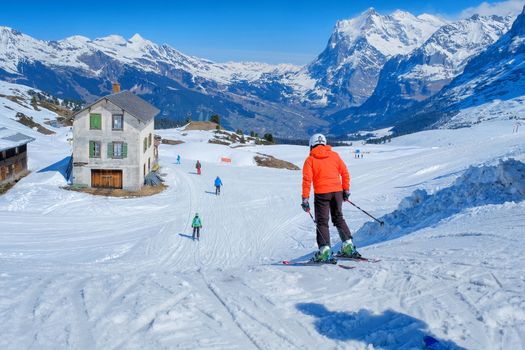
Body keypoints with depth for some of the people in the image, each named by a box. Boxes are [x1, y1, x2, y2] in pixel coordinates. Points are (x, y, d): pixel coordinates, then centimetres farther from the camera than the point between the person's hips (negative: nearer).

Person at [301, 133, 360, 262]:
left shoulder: (310, 160, -1)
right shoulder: (334, 155, 9)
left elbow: (307, 180, -9)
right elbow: (345, 173, 7)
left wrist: (305, 198, -9)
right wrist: (346, 190, 15)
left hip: (321, 193, -4)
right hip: (337, 191, 4)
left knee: (322, 222, 2)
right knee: (338, 218, 18)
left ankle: (325, 249, -7)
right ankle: (348, 245, 14)